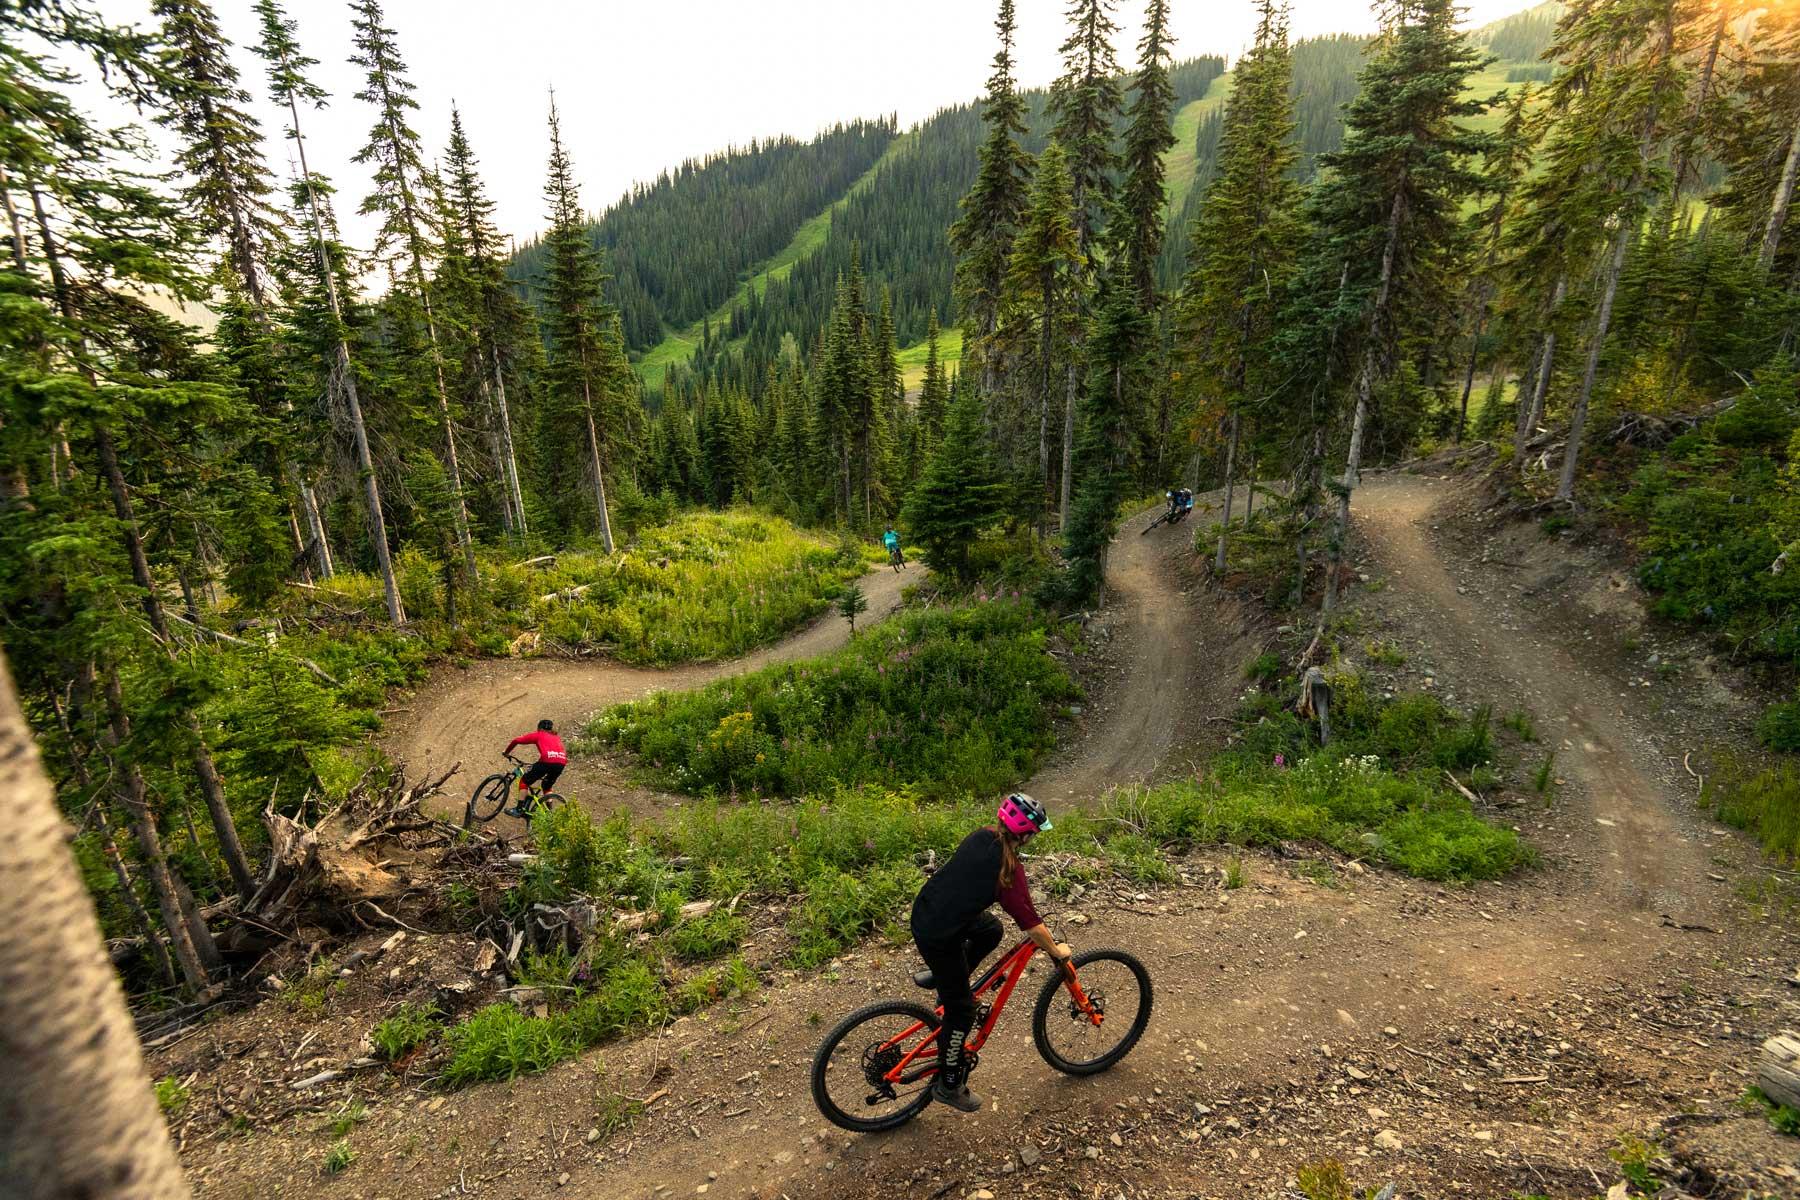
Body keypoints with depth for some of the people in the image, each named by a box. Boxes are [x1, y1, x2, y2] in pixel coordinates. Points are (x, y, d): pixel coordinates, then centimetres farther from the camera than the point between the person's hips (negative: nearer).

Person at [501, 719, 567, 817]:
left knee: (524, 781, 16)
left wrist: (506, 752, 35)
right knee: (547, 785, 30)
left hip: (547, 760, -5)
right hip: (561, 762, 5)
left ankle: (519, 809, 11)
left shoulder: (538, 735, 22)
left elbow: (516, 740, 18)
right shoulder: (557, 738, 34)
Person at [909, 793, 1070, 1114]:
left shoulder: (982, 836, -1)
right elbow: (1031, 924, -15)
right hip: (937, 936, -7)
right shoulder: (1009, 867, -22)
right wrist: (1056, 950, 3)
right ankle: (948, 1085, 23)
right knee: (961, 1010, 7)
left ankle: (940, 980, 29)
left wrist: (1022, 896, 28)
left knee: (992, 931, 24)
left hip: (925, 908, 8)